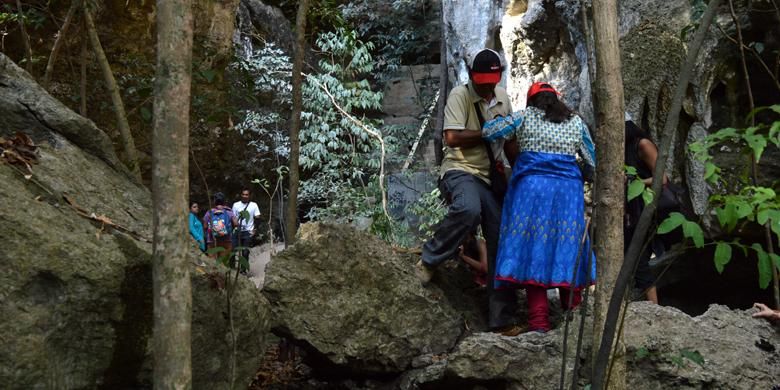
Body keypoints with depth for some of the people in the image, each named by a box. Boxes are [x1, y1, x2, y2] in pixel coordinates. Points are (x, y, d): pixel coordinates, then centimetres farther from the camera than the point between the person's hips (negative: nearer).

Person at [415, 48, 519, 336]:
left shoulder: (502, 97, 16)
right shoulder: (460, 95, -4)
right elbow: (452, 138, -14)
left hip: (491, 177, 6)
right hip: (461, 171, -6)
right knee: (468, 209, -40)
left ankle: (502, 319, 4)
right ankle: (429, 260, -17)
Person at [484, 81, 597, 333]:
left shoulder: (524, 117, 9)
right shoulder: (576, 122, 18)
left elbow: (487, 132, 10)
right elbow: (593, 159, 20)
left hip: (531, 188, -2)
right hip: (568, 189, 3)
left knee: (533, 249, -3)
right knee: (568, 248, 9)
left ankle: (539, 320, -8)